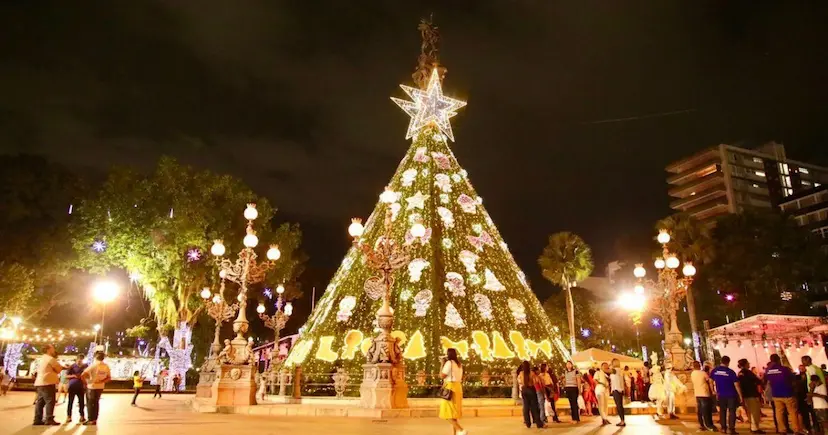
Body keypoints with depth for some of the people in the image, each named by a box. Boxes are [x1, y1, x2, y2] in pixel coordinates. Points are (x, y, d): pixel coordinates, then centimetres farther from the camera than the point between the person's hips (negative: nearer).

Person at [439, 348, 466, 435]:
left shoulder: (449, 363, -12)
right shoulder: (459, 364, 14)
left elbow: (442, 376, -12)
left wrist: (442, 364, -4)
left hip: (450, 388, -9)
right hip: (458, 387, 9)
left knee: (448, 412, -5)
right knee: (454, 412, 12)